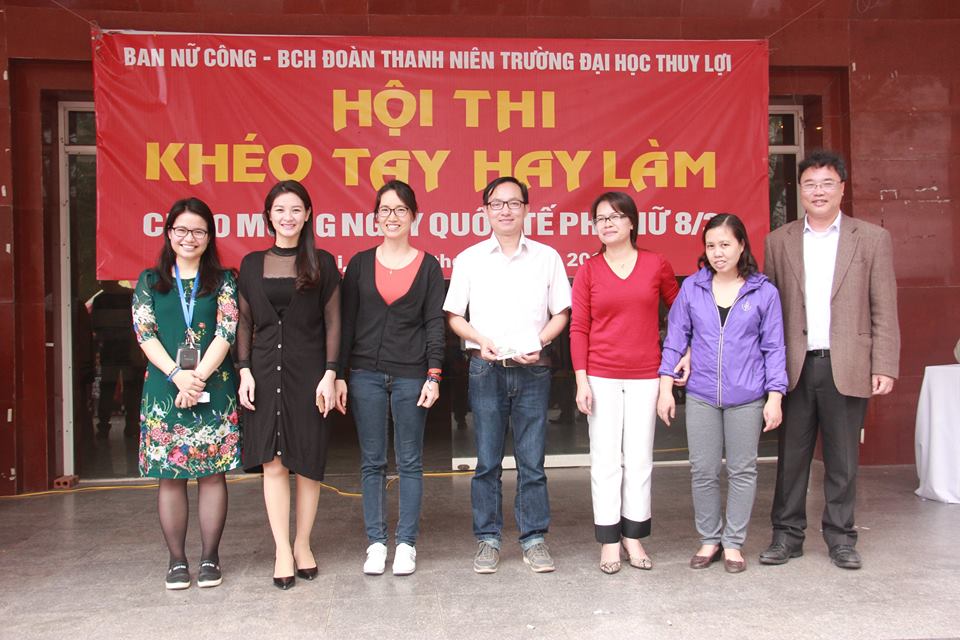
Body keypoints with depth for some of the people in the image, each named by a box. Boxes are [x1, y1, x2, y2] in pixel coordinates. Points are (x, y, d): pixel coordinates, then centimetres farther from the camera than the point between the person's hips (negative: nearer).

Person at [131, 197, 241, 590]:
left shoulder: (223, 281, 6)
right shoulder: (149, 281, 10)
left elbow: (226, 331, -4)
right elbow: (144, 333, 0)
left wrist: (199, 376, -14)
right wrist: (178, 375, -13)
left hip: (214, 389, -1)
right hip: (164, 388, 1)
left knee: (213, 473, 3)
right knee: (170, 475, 4)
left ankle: (210, 558, 13)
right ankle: (177, 560, 14)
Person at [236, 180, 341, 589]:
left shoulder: (322, 263, 4)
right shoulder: (252, 264, 10)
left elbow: (332, 323, 2)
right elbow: (245, 322, 10)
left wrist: (330, 373, -6)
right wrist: (245, 370, 0)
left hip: (309, 371, -1)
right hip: (265, 370, 2)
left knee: (308, 462, 3)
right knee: (273, 463, 0)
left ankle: (302, 545, 18)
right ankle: (283, 551, 8)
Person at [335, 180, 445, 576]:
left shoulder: (428, 266, 3)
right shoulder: (360, 264, 7)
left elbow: (434, 324, 1)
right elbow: (346, 322, 6)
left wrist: (434, 375, -7)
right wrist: (339, 374, 1)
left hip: (411, 375, -1)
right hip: (366, 373, 1)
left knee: (409, 462, 5)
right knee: (372, 462, 7)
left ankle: (406, 544, 16)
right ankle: (376, 543, 17)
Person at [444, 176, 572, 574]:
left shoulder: (547, 257, 7)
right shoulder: (469, 259, 6)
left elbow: (561, 313, 9)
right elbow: (454, 316, 8)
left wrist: (539, 342, -8)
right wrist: (481, 340, -10)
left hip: (532, 369, 0)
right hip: (486, 368, 0)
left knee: (532, 460, 4)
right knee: (487, 461, 4)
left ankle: (534, 539, 16)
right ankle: (488, 540, 16)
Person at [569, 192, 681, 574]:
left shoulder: (656, 265, 2)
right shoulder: (588, 271, 1)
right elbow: (578, 328, 0)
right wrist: (581, 381, -6)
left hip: (645, 376, 1)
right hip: (601, 377, 0)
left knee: (639, 458, 7)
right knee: (605, 459, 2)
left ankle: (634, 537, 19)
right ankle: (609, 541, 12)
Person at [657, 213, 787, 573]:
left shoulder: (764, 292, 0)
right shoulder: (691, 288, 3)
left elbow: (773, 348, 2)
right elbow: (675, 339, 6)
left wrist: (775, 397, -2)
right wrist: (666, 387, 1)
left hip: (746, 398, -1)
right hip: (701, 395, 1)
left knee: (742, 471, 8)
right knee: (702, 471, 7)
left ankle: (733, 543, 22)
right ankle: (709, 540, 23)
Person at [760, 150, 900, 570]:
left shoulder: (872, 239, 4)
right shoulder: (779, 241, 8)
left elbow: (884, 311, 2)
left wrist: (885, 367, -5)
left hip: (847, 368, -1)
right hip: (795, 367, 1)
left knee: (843, 459, 8)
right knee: (791, 455, 8)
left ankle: (840, 538, 21)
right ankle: (787, 535, 19)